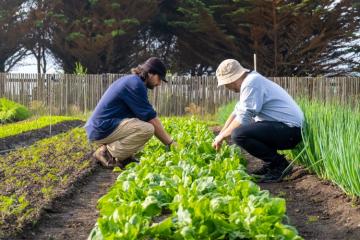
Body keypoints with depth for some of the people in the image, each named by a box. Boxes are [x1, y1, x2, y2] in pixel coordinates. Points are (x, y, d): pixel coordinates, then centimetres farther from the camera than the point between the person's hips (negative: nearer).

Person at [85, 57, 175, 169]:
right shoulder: (135, 84, -13)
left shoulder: (131, 80, 19)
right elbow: (151, 118, -14)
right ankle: (108, 153, -12)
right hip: (102, 130, -11)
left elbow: (146, 115, 22)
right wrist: (170, 143, -8)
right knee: (147, 129, -23)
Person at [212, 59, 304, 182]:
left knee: (238, 134, -22)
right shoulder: (251, 80, 16)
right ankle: (270, 164, 16)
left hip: (290, 130, -10)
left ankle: (279, 164, -10)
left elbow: (243, 118, -18)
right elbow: (237, 112, 23)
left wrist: (222, 136, -4)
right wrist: (221, 134, 20)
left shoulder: (251, 83, -15)